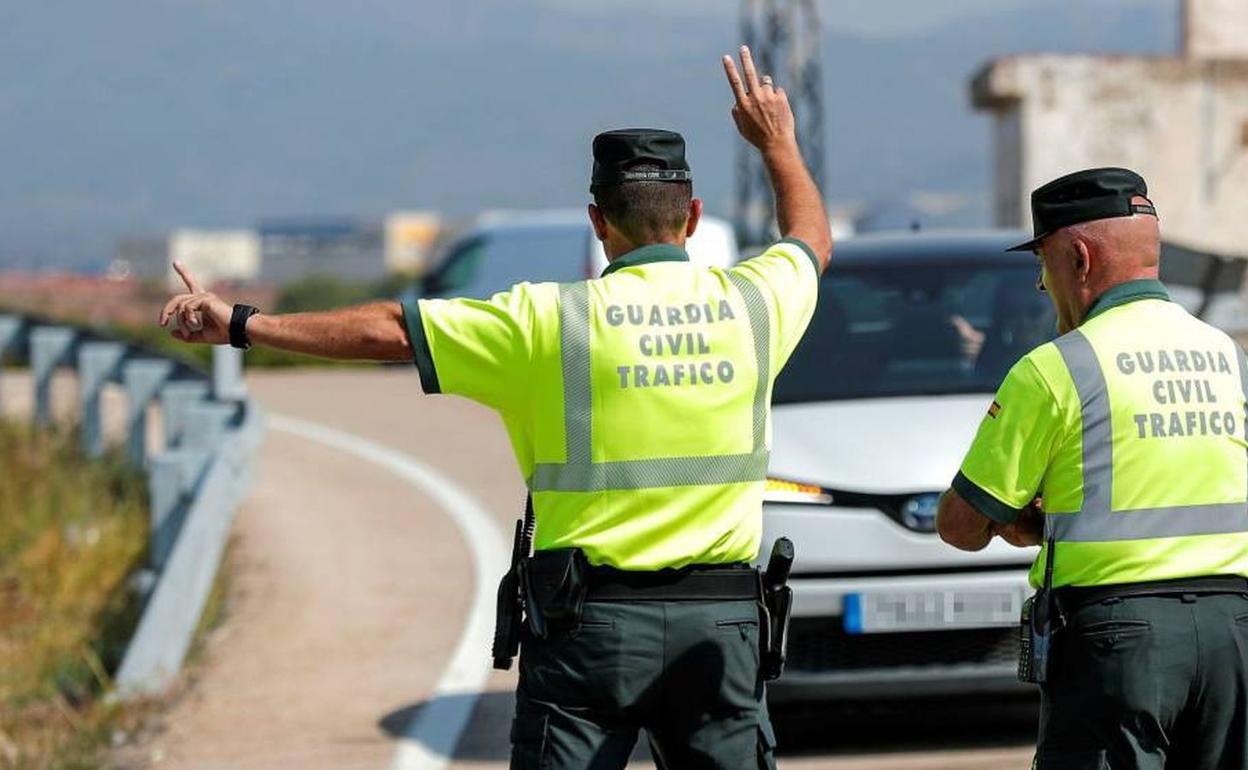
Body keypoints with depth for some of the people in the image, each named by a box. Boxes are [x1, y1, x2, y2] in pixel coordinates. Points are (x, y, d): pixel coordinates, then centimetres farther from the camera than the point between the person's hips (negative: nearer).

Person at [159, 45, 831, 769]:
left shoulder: (552, 320, -6)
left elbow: (388, 330, -4)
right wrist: (779, 142, 43)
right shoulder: (750, 303, 3)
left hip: (592, 623, -2)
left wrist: (241, 324, 3)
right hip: (721, 621, 2)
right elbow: (812, 239, 27)